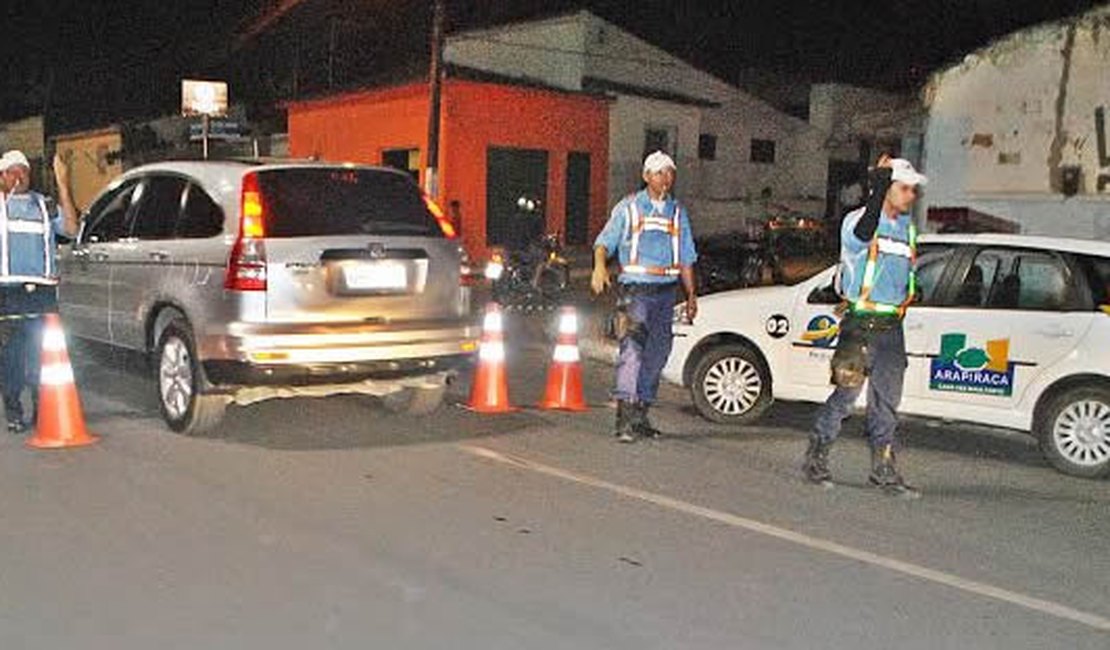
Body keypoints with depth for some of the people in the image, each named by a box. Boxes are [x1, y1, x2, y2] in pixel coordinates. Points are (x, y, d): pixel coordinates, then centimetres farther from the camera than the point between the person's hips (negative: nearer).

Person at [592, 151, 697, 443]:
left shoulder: (678, 213, 17)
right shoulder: (629, 207, 5)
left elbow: (686, 259, 20)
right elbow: (605, 242, -2)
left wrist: (691, 295, 14)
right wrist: (600, 266, -22)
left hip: (666, 290, 5)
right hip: (636, 288, -5)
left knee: (657, 354, 6)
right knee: (632, 348, -17)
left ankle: (640, 415, 16)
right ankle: (624, 418, -21)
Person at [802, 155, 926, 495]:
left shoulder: (907, 227, 15)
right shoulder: (856, 221, -7)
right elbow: (863, 234, -33)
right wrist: (878, 187, -34)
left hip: (892, 326, 6)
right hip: (860, 323, -6)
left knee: (888, 400, 8)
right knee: (847, 394, -4)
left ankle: (883, 468, 15)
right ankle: (815, 458, 10)